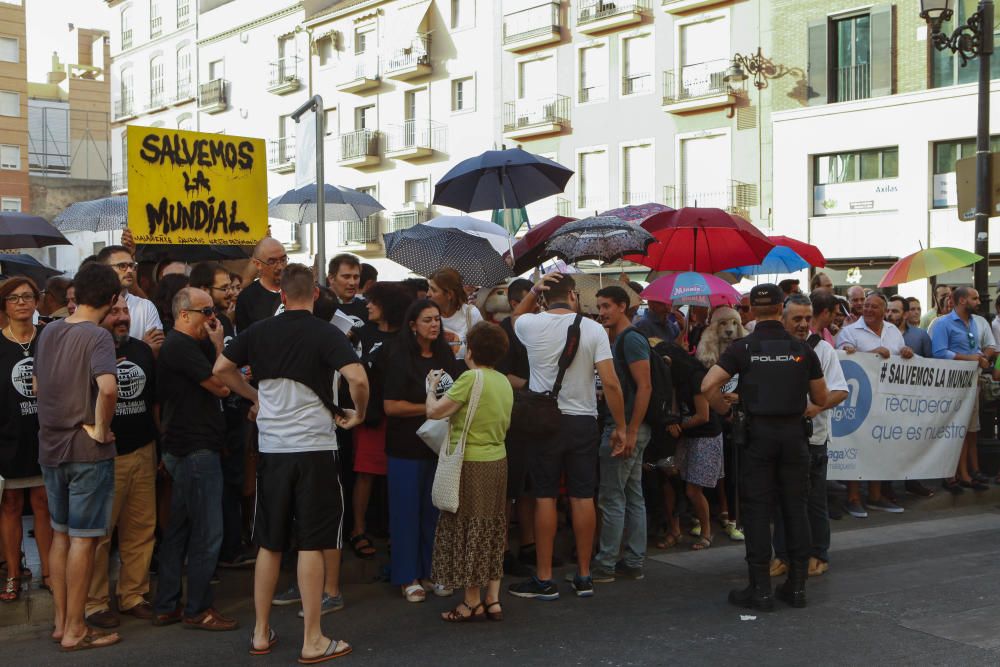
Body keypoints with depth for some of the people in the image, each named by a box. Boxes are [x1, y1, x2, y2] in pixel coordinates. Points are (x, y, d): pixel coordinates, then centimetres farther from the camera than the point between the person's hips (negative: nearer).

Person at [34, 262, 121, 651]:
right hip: (87, 451, -7)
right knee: (83, 538, 1)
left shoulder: (48, 332, 7)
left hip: (51, 447, 7)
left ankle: (61, 622, 24)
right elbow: (108, 386, -33)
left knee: (61, 535, 16)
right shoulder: (97, 337, -17)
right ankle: (75, 631, 7)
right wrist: (100, 429, -20)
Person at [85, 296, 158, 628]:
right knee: (98, 532, 0)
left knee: (141, 529, 9)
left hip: (142, 452, 6)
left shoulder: (142, 350, 12)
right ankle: (95, 603, 12)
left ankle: (133, 596, 22)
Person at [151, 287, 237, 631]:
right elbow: (221, 387, -15)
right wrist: (218, 346, -7)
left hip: (181, 450, 11)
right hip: (196, 451, -11)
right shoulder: (182, 346, -16)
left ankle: (166, 607, 21)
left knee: (179, 531, 14)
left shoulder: (178, 345, 17)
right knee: (207, 534, -3)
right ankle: (198, 609, 6)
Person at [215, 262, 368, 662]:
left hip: (272, 449, 4)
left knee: (269, 544, 13)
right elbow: (358, 378, -21)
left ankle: (261, 633, 21)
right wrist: (358, 414, -4)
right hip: (315, 448, -4)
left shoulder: (259, 332, 4)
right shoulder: (327, 334, -9)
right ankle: (312, 641, 6)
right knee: (312, 544, 1)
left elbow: (221, 369, 12)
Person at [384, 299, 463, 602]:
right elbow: (390, 406, -14)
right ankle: (408, 577, 10)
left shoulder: (446, 356, 9)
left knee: (435, 509, 9)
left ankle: (431, 572, 19)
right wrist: (430, 408, -15)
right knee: (407, 510, 2)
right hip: (408, 449, -5)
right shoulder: (401, 359, -7)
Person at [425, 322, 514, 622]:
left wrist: (431, 388, 4)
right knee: (492, 529, 14)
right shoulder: (504, 382, 7)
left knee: (467, 529, 3)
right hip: (498, 461, 8)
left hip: (470, 464, -7)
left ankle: (473, 601, 10)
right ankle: (493, 599, 18)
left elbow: (434, 411, -17)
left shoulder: (471, 378, -17)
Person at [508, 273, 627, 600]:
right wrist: (620, 428, -2)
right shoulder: (593, 329, -5)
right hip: (584, 422, 1)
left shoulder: (531, 325, -4)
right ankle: (584, 576, 15)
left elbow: (516, 317, 24)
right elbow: (610, 382, -9)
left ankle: (544, 579, 7)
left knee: (545, 497, 3)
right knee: (583, 497, 7)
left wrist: (534, 290, 11)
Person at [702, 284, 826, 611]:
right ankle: (797, 586, 15)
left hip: (758, 433, -2)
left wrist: (726, 410, 1)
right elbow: (821, 398, 8)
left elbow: (708, 386, -14)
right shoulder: (802, 349, 1)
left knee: (757, 510, 3)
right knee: (795, 508, 10)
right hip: (794, 432, 2)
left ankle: (760, 589, 4)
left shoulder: (742, 348, -5)